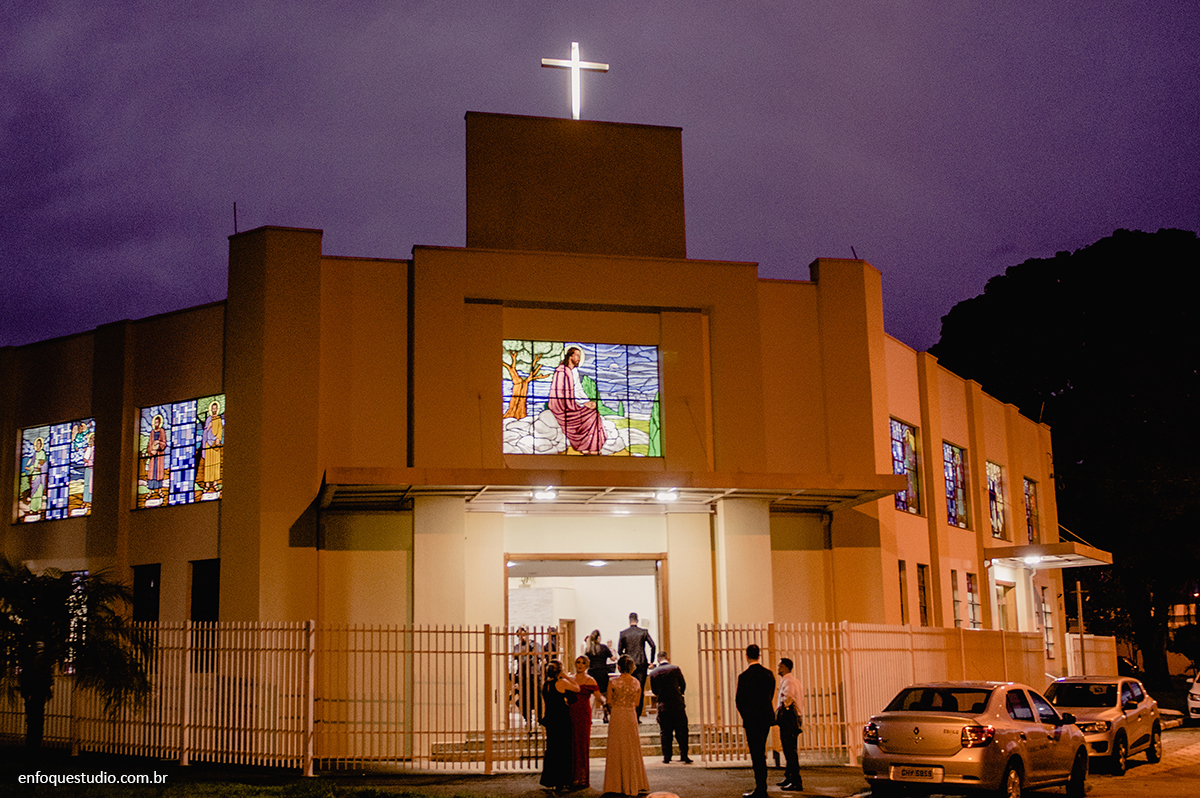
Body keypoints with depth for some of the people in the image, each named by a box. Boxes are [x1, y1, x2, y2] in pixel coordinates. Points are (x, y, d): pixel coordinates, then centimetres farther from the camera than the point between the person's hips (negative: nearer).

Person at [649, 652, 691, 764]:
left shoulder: (653, 673, 1)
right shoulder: (675, 669, -4)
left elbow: (654, 691, 8)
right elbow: (683, 685, 6)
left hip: (662, 706, 2)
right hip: (677, 704, -2)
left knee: (665, 732, 8)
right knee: (681, 731, 5)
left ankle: (666, 757, 8)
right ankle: (684, 755, 2)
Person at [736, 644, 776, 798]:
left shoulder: (744, 676, -13)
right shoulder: (769, 674, 5)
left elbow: (739, 699, -8)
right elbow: (771, 696, 11)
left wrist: (745, 716, 9)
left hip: (752, 720, -6)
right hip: (767, 718, 6)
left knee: (756, 754, -2)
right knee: (761, 753, 17)